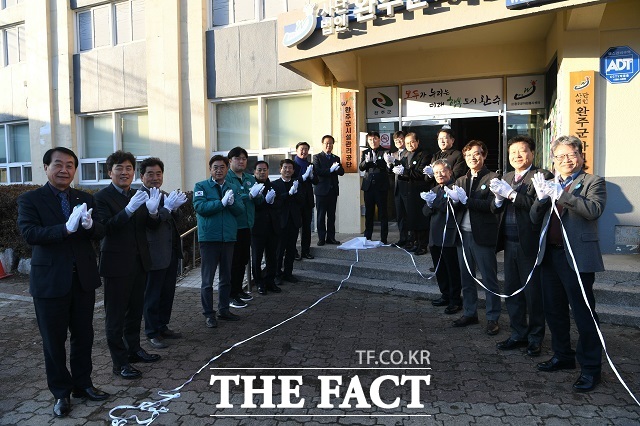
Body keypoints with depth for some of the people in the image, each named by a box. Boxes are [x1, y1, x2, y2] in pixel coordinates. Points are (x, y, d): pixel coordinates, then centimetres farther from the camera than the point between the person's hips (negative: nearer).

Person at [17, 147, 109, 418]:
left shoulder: (85, 199, 6)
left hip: (83, 279, 3)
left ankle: (82, 384, 32)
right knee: (54, 340, 10)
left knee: (84, 336, 14)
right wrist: (67, 228, -31)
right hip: (50, 281, -3)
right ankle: (61, 393, 26)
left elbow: (100, 233, -1)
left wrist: (90, 224, -23)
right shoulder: (30, 200, -4)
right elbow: (29, 233, -18)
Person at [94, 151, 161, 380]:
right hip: (117, 264, -6)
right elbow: (106, 227, -22)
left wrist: (153, 211, -16)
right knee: (116, 314, 2)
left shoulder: (138, 195, 10)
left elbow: (153, 226, 6)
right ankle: (119, 362, 12)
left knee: (135, 309, 17)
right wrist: (129, 209, -34)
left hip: (139, 262, 7)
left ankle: (134, 349, 32)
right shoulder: (102, 197, -9)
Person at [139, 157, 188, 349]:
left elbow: (175, 221, 13)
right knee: (152, 296, 5)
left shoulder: (165, 195, 13)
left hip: (171, 252, 8)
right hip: (155, 254, -8)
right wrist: (168, 207, -25)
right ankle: (152, 333, 18)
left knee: (168, 293, 17)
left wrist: (174, 207, -6)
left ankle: (163, 327, 31)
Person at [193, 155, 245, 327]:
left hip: (229, 237, 5)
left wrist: (232, 203, -16)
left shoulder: (232, 188, 11)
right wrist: (222, 202, -18)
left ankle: (224, 310, 27)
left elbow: (241, 211, 3)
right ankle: (208, 314, 12)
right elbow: (200, 207, -16)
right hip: (209, 238, -4)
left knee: (226, 278, 14)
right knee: (207, 279, 1)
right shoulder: (201, 187, -1)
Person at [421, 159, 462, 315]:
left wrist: (435, 201, -23)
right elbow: (425, 212, 11)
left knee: (453, 270, 1)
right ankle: (445, 295, 29)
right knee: (440, 269, 15)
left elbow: (453, 207, -22)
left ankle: (455, 300, 11)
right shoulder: (434, 190, 18)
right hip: (435, 236, 8)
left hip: (449, 236, -8)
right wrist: (429, 205, -9)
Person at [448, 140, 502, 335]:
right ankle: (469, 313, 27)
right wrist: (454, 199, -13)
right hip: (463, 235, 6)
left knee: (489, 279, 4)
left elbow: (491, 205, -17)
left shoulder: (492, 178, -5)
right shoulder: (460, 181, 14)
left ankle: (493, 318, 14)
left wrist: (466, 200, -22)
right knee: (466, 278, 14)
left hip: (483, 236, -6)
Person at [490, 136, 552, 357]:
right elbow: (496, 210, 9)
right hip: (510, 245, 7)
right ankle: (518, 334, 28)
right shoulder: (506, 178, 14)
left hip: (530, 245, -6)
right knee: (511, 291, 14)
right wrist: (498, 198, -12)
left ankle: (535, 338, 22)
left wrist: (511, 194, -21)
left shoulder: (542, 176, -7)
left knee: (534, 293, 6)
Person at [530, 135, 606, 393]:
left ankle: (590, 368, 13)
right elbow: (535, 218, 8)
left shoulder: (593, 183, -1)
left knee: (583, 314, 0)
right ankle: (563, 356, 33)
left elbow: (594, 210, -19)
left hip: (577, 257, -6)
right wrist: (542, 198, -10)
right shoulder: (551, 185, 15)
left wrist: (559, 194, -23)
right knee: (554, 311, 16)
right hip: (550, 255, 6)